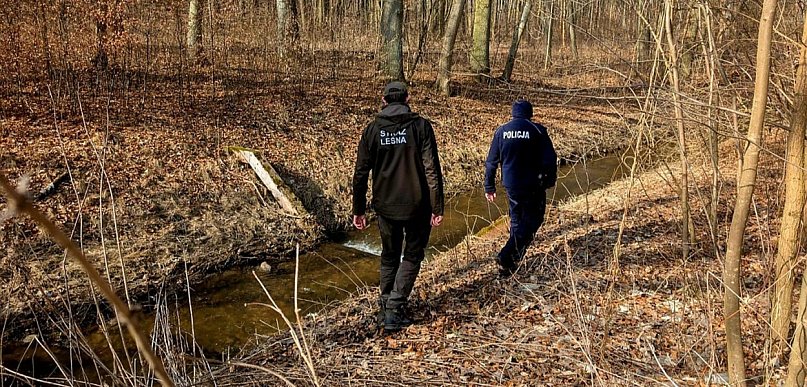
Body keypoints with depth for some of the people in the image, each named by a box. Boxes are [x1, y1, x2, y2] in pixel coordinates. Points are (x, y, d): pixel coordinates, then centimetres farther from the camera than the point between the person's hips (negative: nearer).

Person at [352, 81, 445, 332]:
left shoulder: (372, 130, 1)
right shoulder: (420, 126, -6)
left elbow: (360, 173, 1)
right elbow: (432, 170, -11)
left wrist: (358, 210, 8)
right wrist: (437, 208, -7)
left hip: (385, 206, 3)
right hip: (416, 207, -2)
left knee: (389, 257, 20)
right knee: (412, 256, 12)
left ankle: (385, 309, 25)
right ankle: (395, 309, 2)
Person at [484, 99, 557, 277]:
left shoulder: (501, 131, 3)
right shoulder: (538, 130, -7)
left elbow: (491, 162, 5)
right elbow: (549, 160, -9)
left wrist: (489, 187, 11)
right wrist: (549, 181, 6)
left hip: (511, 185, 4)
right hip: (533, 186, -4)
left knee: (516, 221, 20)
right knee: (532, 221, 5)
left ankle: (513, 260, 26)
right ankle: (506, 256, -11)